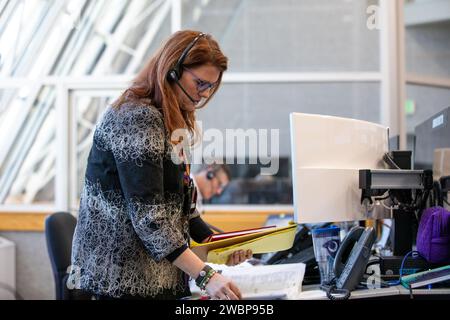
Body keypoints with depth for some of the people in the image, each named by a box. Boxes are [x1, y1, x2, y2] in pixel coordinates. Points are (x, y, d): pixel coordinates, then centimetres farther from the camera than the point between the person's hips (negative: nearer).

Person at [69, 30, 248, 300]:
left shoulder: (169, 121, 12)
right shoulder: (137, 119, -18)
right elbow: (147, 216, -25)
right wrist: (205, 276, -27)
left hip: (156, 276, 9)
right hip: (123, 280, -9)